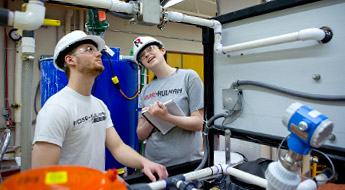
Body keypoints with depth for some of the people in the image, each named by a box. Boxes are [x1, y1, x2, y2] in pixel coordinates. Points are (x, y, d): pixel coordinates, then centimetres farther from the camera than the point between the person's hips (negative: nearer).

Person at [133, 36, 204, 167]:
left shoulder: (188, 76, -5)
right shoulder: (145, 90, 7)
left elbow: (198, 123, -10)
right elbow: (141, 136, 6)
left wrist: (166, 117, -24)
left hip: (186, 161, -3)